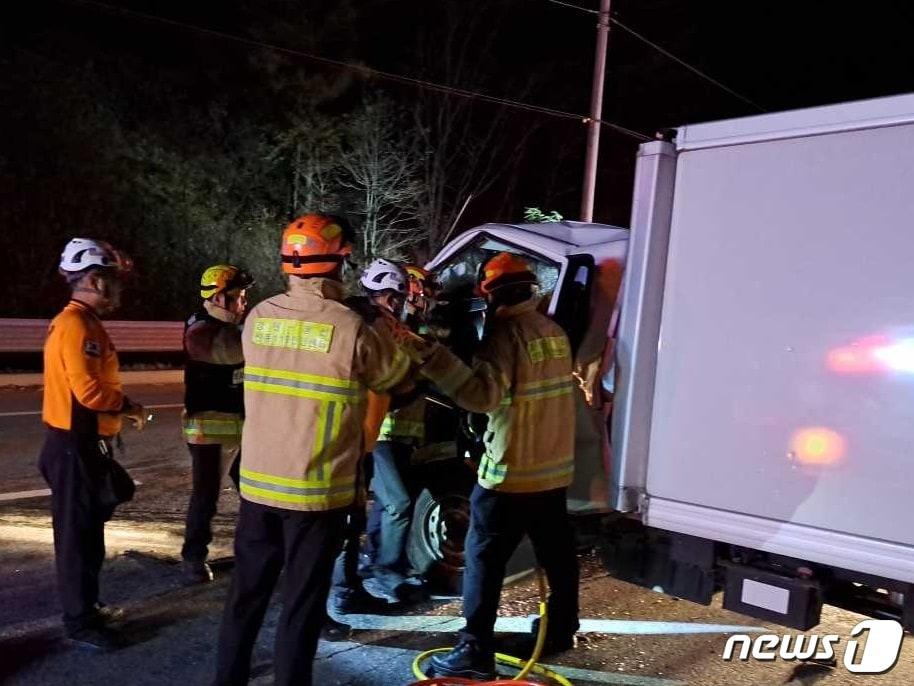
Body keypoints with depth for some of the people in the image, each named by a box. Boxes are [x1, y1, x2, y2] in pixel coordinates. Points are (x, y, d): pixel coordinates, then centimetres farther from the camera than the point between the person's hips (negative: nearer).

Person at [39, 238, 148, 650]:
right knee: (78, 534, 0)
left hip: (87, 443, 10)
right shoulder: (75, 323, -19)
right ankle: (79, 622, 12)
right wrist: (127, 405, -10)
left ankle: (85, 607, 32)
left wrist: (122, 407, 3)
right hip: (75, 446, -10)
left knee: (88, 530, 19)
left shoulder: (86, 322, 13)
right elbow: (88, 390, -26)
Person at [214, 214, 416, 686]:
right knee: (302, 604, 9)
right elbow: (400, 376, -1)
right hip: (316, 491, -5)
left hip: (258, 483, 5)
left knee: (246, 593, 20)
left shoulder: (258, 317, -1)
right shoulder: (351, 329, -16)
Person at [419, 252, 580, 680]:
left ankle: (475, 652, 3)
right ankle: (562, 629, 36)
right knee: (556, 552, 20)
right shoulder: (554, 332, 9)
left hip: (511, 472, -8)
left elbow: (484, 393, -29)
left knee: (485, 558, 0)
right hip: (555, 468, 8)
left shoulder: (507, 332, -17)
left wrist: (434, 357, -34)